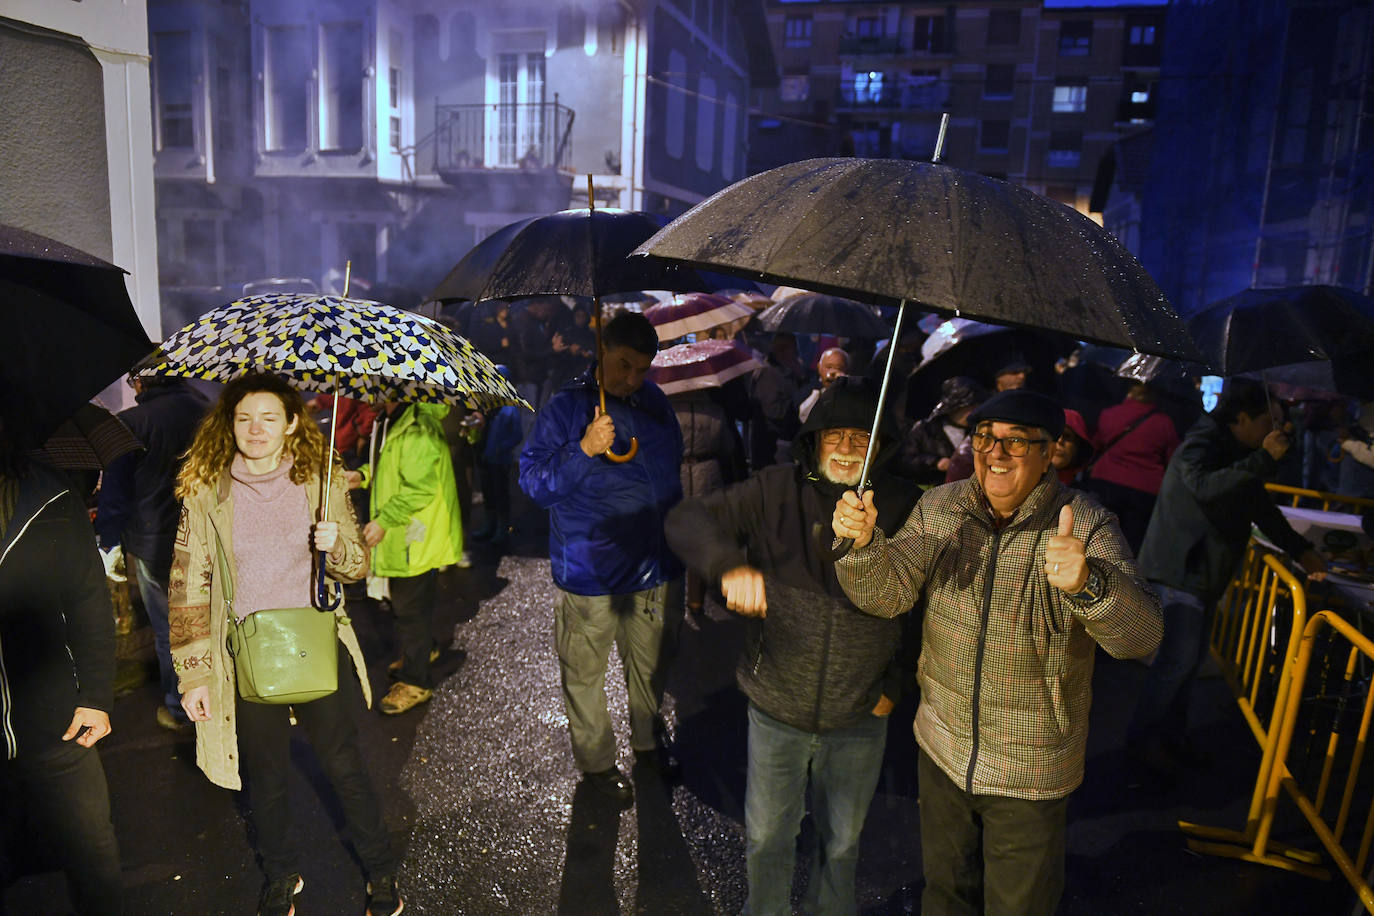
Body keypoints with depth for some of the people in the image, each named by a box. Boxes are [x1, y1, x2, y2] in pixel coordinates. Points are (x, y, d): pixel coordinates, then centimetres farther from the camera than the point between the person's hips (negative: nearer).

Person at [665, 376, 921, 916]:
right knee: (767, 835, 20)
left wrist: (898, 683, -2)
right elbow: (686, 518, -15)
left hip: (860, 716, 1)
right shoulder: (777, 491, -13)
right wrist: (730, 564, -34)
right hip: (776, 706, 0)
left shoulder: (905, 507, -11)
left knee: (843, 840, 23)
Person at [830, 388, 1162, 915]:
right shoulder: (938, 509, -7)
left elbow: (1141, 635, -29)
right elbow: (886, 595, -12)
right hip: (942, 750, 3)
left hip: (1031, 772, -3)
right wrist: (863, 543, -33)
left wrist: (1088, 583, -51)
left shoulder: (1087, 526, -18)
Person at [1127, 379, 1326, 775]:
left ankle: (1171, 733, 25)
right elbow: (1206, 487, -38)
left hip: (1206, 572, 10)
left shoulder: (1238, 452, 14)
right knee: (1178, 658, -9)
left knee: (1191, 657, 13)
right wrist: (1264, 459, -31)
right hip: (1179, 569, -10)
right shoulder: (1201, 445, -16)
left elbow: (1259, 505, 24)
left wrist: (1300, 549, 21)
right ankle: (1142, 737, 4)